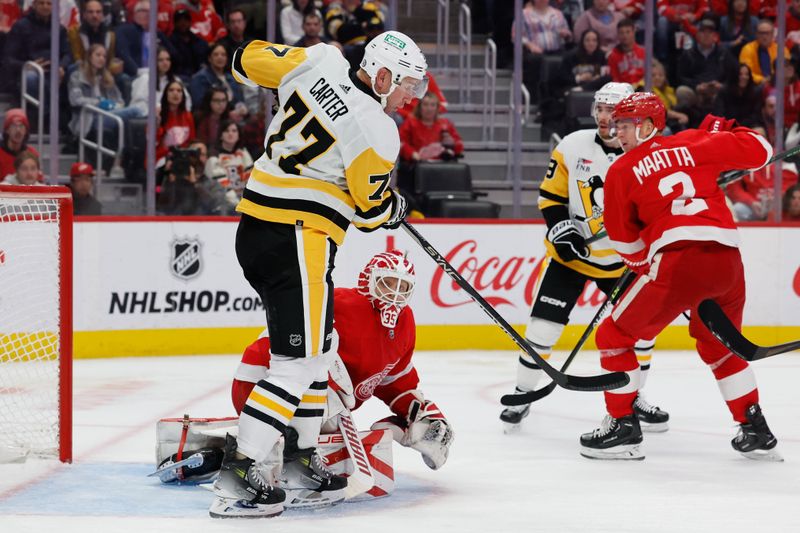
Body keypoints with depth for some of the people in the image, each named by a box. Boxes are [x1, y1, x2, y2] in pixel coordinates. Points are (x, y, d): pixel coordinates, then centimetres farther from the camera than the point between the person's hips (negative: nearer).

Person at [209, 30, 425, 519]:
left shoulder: (321, 62, 4)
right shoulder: (376, 132, -13)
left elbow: (249, 60, 14)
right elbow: (372, 208, -4)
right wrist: (396, 208, 18)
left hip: (255, 226, 9)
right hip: (296, 238, -9)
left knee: (318, 346, 20)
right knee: (301, 359, -10)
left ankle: (307, 456, 27)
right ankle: (239, 473, -16)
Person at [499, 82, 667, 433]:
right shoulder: (572, 147, -10)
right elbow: (550, 194, -3)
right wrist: (561, 230, -17)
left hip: (622, 260, 2)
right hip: (571, 255, -2)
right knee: (544, 324, -8)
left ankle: (632, 396, 22)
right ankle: (522, 395, 7)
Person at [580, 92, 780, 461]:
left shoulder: (622, 171, 11)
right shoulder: (696, 144, 15)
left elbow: (625, 239, 16)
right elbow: (759, 152, 16)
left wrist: (644, 266, 33)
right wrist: (725, 132, 34)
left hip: (678, 261, -5)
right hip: (728, 261, 5)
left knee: (614, 336, 12)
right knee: (720, 347, 28)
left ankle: (623, 427, 7)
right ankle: (757, 432, 25)